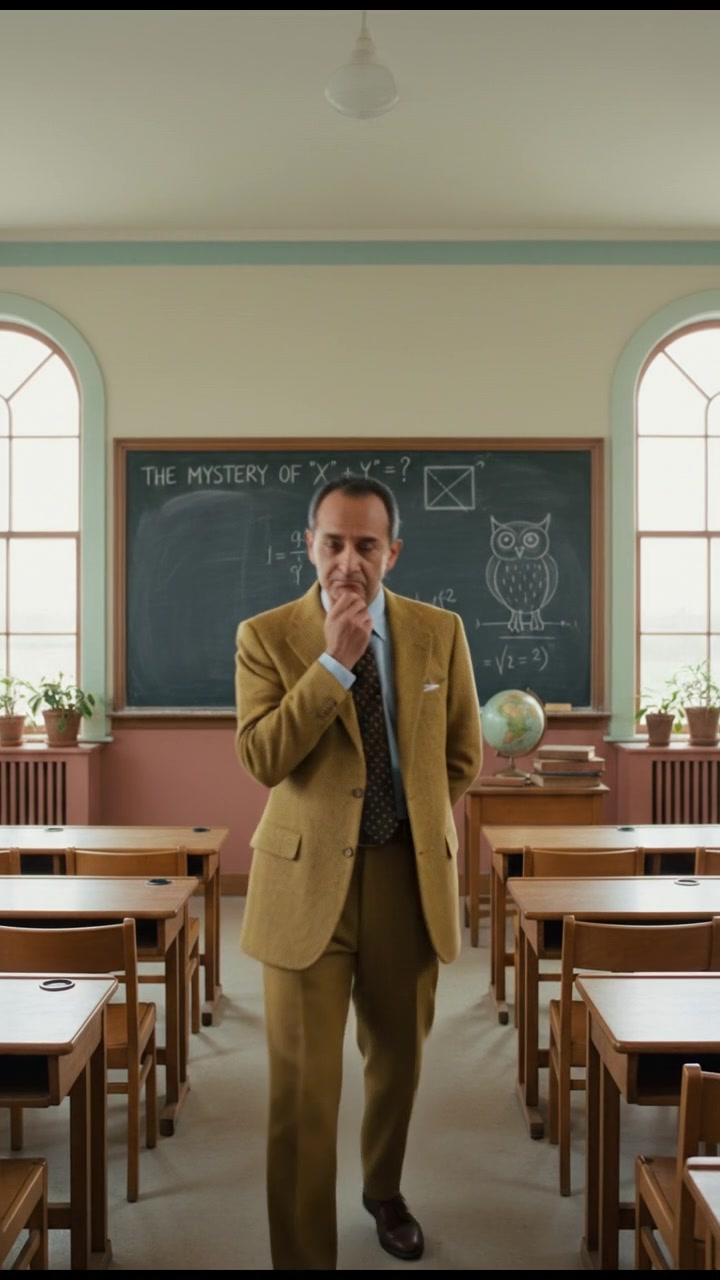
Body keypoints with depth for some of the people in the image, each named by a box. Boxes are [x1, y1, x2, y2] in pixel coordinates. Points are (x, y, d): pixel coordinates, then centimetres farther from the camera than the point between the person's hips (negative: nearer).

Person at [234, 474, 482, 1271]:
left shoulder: (440, 632, 1)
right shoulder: (266, 636, -6)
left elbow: (462, 754, 11)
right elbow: (260, 759, -16)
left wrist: (418, 821, 6)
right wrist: (335, 660, -21)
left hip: (411, 875, 3)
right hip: (307, 879, -3)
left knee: (398, 1059, 21)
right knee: (303, 1086, -2)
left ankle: (384, 1192, 48)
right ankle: (302, 1256, 17)